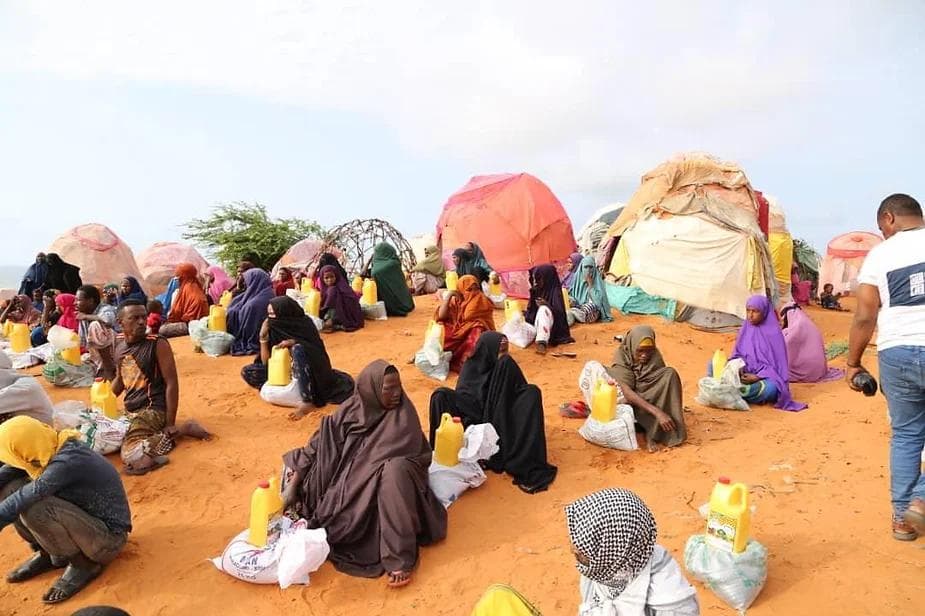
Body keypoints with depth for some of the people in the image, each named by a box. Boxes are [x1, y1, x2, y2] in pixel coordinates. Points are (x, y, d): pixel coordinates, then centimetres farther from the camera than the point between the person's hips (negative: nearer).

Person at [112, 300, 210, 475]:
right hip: (129, 410, 8)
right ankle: (158, 436, 10)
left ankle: (182, 429, -7)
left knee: (131, 457, -25)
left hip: (153, 410, -8)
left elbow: (172, 384, -15)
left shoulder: (158, 345, -13)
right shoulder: (119, 346, 7)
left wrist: (171, 424, -16)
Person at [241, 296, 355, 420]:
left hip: (312, 373, -5)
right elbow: (266, 362, -1)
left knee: (298, 348, -35)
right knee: (246, 372, -7)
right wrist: (263, 336, -12)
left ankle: (307, 402, -40)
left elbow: (318, 351, -14)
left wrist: (293, 342, -26)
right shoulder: (273, 329, -1)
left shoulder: (304, 323, -12)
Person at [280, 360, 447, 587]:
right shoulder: (353, 407, -4)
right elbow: (322, 442, -1)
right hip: (349, 484, 5)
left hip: (383, 488, -5)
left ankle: (400, 558, -41)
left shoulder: (403, 418, -18)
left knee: (394, 471, -40)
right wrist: (296, 476, -11)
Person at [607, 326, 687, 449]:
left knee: (670, 373, -23)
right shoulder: (621, 355, -19)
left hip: (650, 400, 2)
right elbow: (627, 391, -28)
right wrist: (657, 412, -37)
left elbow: (664, 385, -13)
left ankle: (653, 432, -23)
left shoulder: (655, 356, -11)